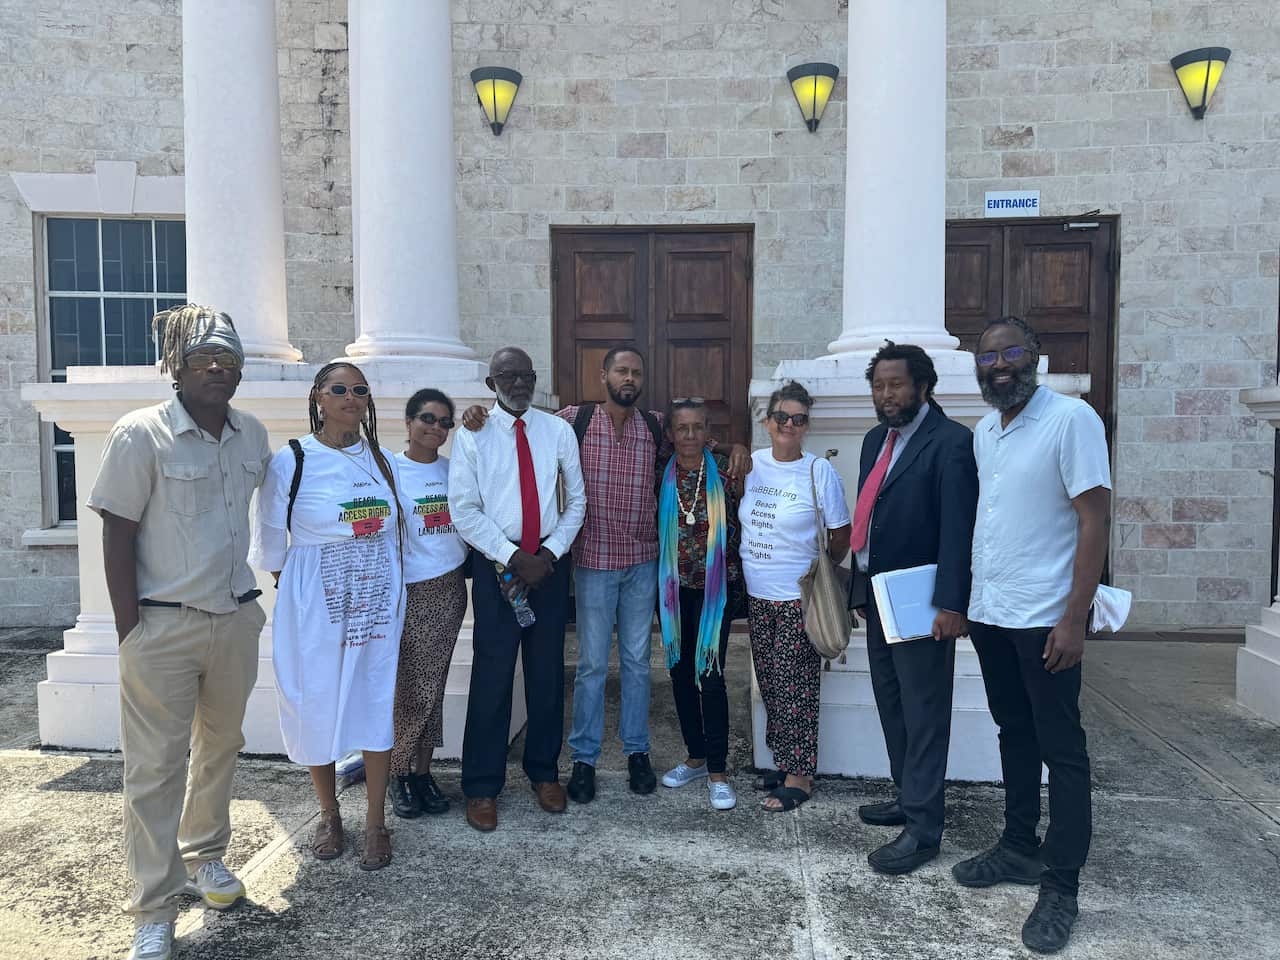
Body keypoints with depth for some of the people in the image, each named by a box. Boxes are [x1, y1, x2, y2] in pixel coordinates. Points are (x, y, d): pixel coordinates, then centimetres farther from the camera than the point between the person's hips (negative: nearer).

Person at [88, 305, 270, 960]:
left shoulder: (253, 435, 5)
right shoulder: (140, 434, -10)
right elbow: (116, 536, -9)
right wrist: (129, 630, -10)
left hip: (236, 618, 5)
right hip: (164, 627, -5)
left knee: (220, 746, 18)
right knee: (155, 767, 3)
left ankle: (204, 855, 39)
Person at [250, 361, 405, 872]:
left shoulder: (384, 460, 6)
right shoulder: (291, 461, -5)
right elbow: (271, 544, 2)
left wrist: (384, 582, 9)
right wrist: (296, 586, 3)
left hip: (378, 603, 3)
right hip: (314, 604, -2)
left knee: (376, 705, 5)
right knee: (317, 708, 8)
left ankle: (375, 821, 19)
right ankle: (329, 815, 29)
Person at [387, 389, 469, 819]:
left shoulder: (454, 469, 10)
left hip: (450, 588, 4)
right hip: (411, 590, -4)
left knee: (433, 687, 9)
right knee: (413, 690, 1)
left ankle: (422, 770, 21)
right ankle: (398, 773, 18)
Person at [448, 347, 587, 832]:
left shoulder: (559, 431, 4)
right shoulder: (472, 436, -2)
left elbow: (576, 501, 6)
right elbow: (464, 510, -6)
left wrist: (548, 554, -6)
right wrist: (514, 557, -13)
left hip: (550, 565, 2)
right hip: (497, 567, -2)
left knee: (548, 673, 11)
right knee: (492, 676, 2)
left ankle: (543, 771, 28)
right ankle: (482, 786, 16)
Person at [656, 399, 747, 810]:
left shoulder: (725, 471, -5)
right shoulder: (659, 473, 0)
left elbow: (742, 525, 1)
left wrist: (738, 582, 0)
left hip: (715, 588, -3)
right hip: (672, 588, 3)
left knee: (710, 675, -4)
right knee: (680, 672, 11)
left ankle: (717, 772, 10)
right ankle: (695, 757, 28)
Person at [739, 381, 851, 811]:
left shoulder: (820, 472, -9)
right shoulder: (751, 464, 3)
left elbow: (841, 537, -1)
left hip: (798, 599, -5)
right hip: (757, 596, 5)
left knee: (795, 687, 1)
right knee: (769, 683, 14)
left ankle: (800, 776, 16)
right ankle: (784, 764, 29)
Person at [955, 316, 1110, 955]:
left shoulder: (1071, 419, -12)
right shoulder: (983, 430, 9)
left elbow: (1095, 520, -14)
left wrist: (1074, 620, -18)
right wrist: (966, 599, 10)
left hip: (1045, 619, -7)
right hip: (989, 613, 7)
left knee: (1060, 750, 4)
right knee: (1015, 734, 18)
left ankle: (1061, 888, 15)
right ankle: (1019, 849, 32)